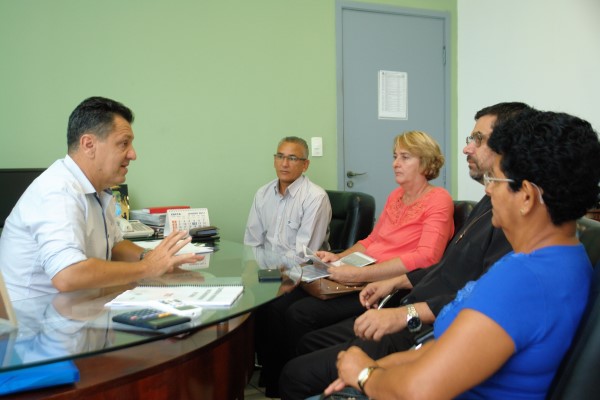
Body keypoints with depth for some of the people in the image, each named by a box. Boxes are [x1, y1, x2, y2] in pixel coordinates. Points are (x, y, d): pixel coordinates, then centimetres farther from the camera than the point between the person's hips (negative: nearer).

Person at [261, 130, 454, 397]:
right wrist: (339, 257, 5)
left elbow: (425, 258, -19)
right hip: (359, 277, 8)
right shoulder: (396, 195, 17)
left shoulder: (438, 200, -6)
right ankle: (272, 385, 0)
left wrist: (359, 275, -25)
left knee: (301, 313, -23)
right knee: (278, 307, -10)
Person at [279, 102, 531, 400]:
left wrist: (407, 314, -35)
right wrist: (396, 283, 19)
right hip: (409, 320, 11)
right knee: (309, 342, 17)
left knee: (297, 375, -11)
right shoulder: (489, 205, 14)